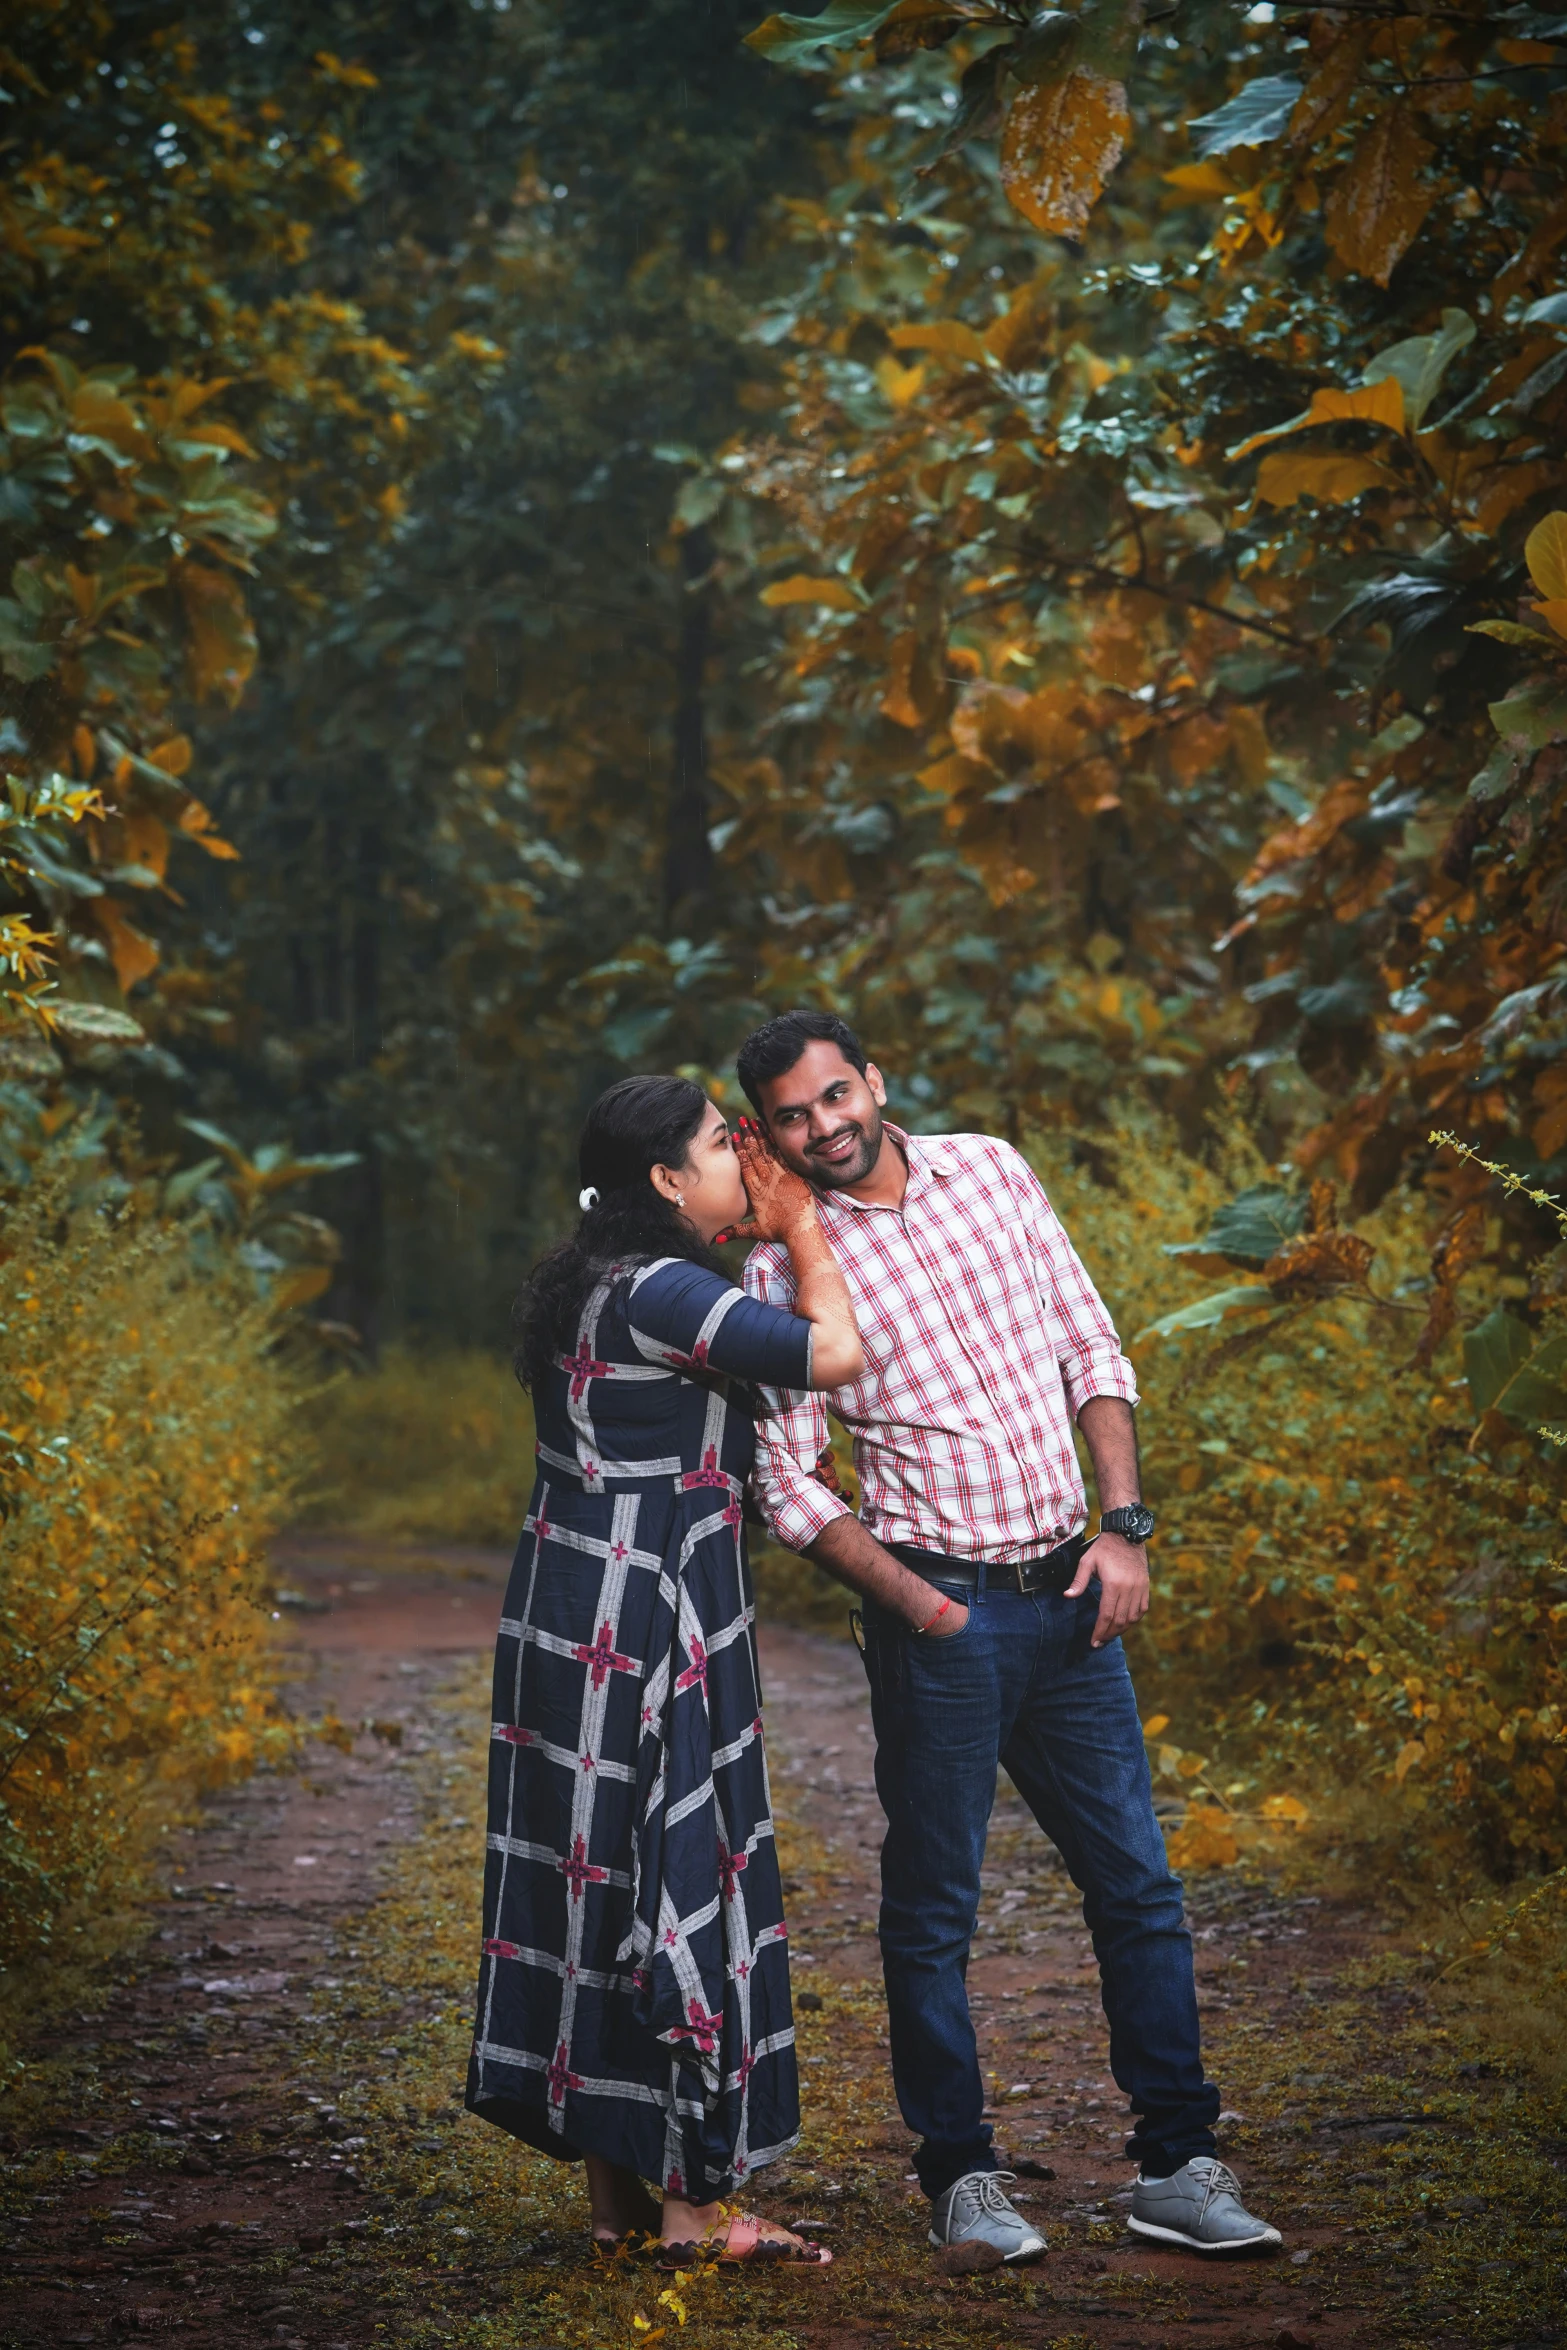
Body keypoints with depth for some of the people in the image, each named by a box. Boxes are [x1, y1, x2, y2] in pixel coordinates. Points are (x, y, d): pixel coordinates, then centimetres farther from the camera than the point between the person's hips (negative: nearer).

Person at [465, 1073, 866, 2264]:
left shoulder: (594, 1285, 13)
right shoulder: (657, 1292, -17)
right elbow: (838, 1354, -21)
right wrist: (800, 1223, -6)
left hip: (576, 1622, 10)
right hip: (645, 1634, -10)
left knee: (600, 1879, 11)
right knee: (671, 1878, -4)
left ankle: (616, 2186, 18)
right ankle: (692, 2196, 3)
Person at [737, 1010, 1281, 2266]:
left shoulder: (990, 1170, 6)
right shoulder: (785, 1268, -5)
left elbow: (1089, 1347, 10)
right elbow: (789, 1483, -3)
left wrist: (1123, 1523, 0)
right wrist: (907, 1597, -14)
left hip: (1067, 1595, 4)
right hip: (941, 1608, -4)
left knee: (1141, 1886, 6)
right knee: (933, 1909, 3)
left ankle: (1178, 2165, 15)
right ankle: (961, 2174, 16)